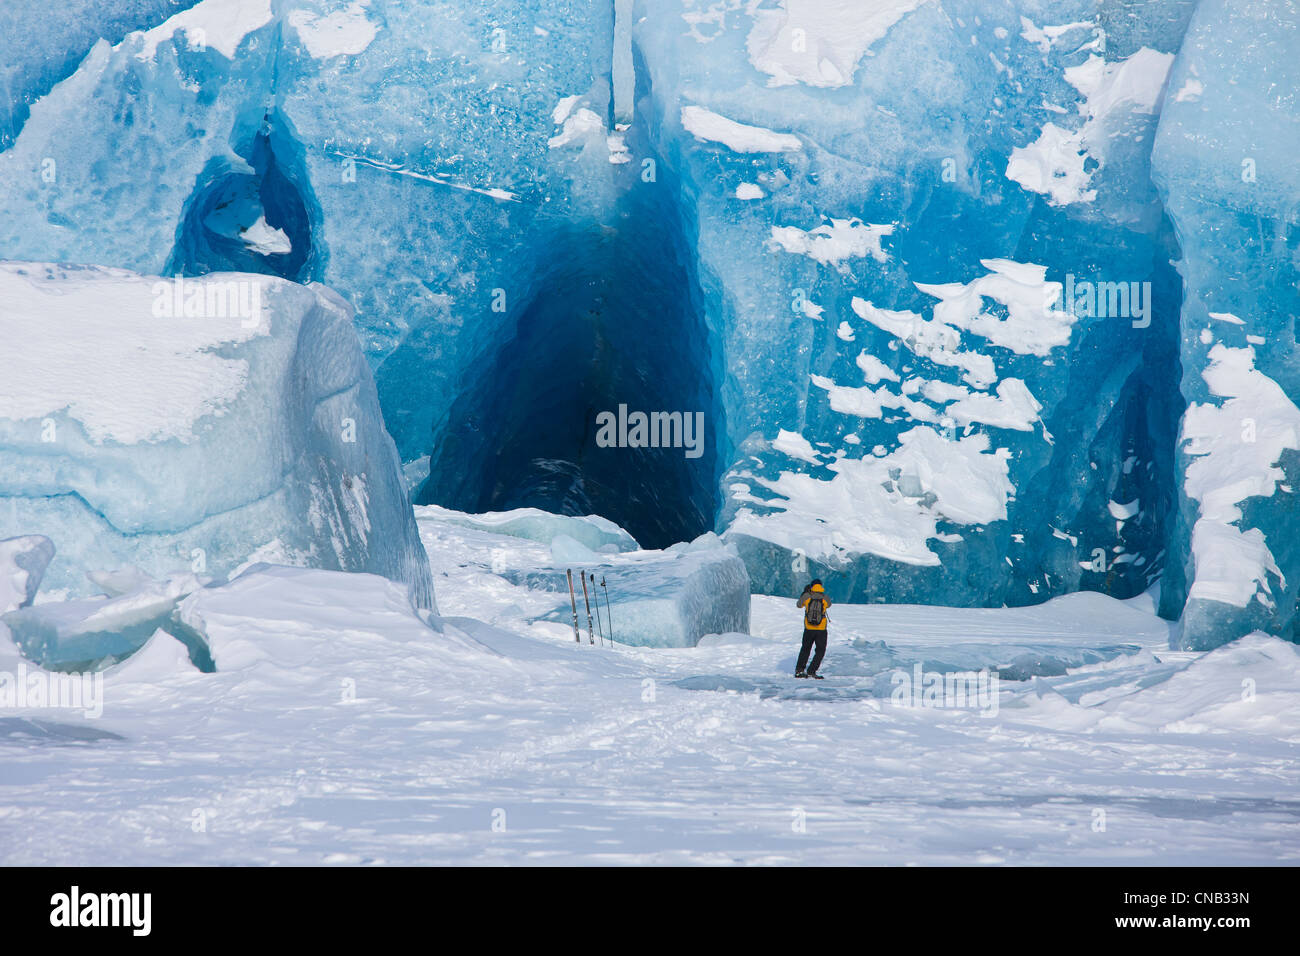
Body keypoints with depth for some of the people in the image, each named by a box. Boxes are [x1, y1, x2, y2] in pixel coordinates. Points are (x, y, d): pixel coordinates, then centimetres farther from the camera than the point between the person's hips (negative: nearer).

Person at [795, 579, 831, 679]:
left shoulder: (806, 596, -6)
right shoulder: (826, 598, -5)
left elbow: (799, 605, 14)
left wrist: (804, 592, 24)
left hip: (808, 628, 2)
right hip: (821, 629, -2)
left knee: (805, 649, 20)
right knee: (820, 651, 10)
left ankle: (799, 670, 19)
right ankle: (811, 671, 1)